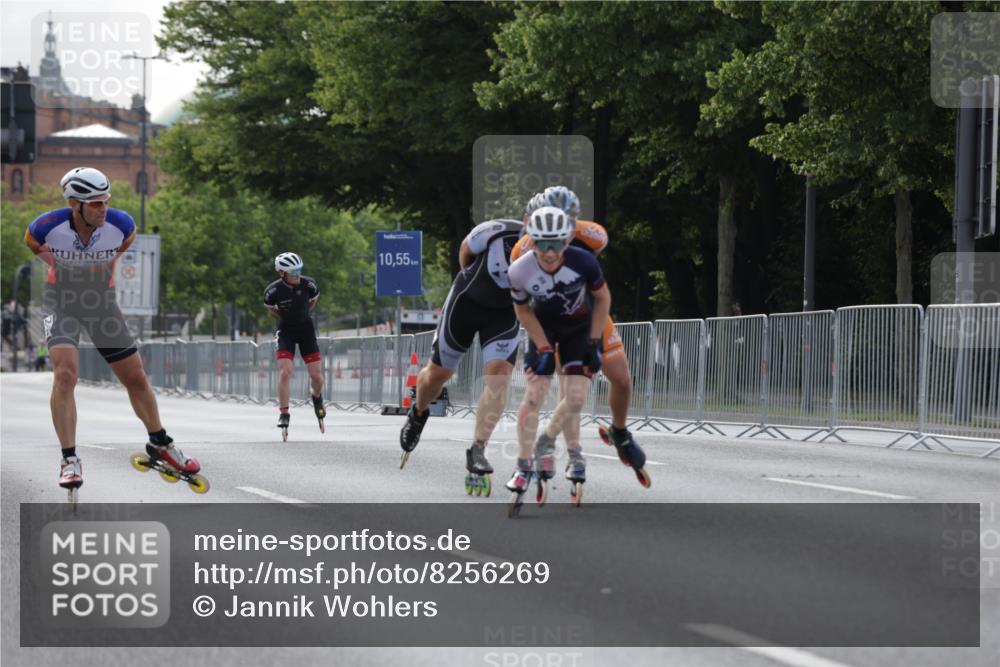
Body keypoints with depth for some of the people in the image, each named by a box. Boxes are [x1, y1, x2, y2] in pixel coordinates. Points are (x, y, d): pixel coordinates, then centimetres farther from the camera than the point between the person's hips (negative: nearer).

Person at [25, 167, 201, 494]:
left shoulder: (120, 224, -20)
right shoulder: (49, 226, -25)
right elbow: (31, 242, 1)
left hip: (102, 302, 3)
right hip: (61, 302, -3)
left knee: (136, 378, 7)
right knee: (65, 374, -23)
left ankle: (159, 443, 29)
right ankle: (69, 460, -16)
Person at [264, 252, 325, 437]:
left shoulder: (308, 284, -18)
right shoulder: (273, 291, -20)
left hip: (306, 328, 1)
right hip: (286, 331, -1)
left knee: (317, 376, -3)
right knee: (285, 373, -18)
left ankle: (316, 398, 31)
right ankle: (283, 414, -7)